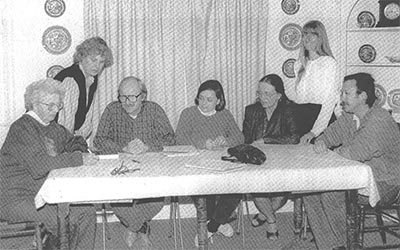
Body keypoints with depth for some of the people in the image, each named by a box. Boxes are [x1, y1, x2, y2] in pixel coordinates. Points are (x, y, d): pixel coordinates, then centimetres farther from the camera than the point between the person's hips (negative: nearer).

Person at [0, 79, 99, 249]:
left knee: (86, 210, -10)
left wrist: (77, 145, 2)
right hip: (17, 198, -8)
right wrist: (79, 159, -30)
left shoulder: (51, 126, 12)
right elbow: (38, 164, -28)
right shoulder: (22, 128, -15)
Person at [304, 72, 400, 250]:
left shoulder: (380, 120, -23)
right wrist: (321, 142, -10)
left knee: (330, 194, -27)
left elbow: (357, 153, -33)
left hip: (383, 185, -9)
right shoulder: (349, 117, 5)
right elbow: (331, 134, 15)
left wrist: (338, 151, -12)